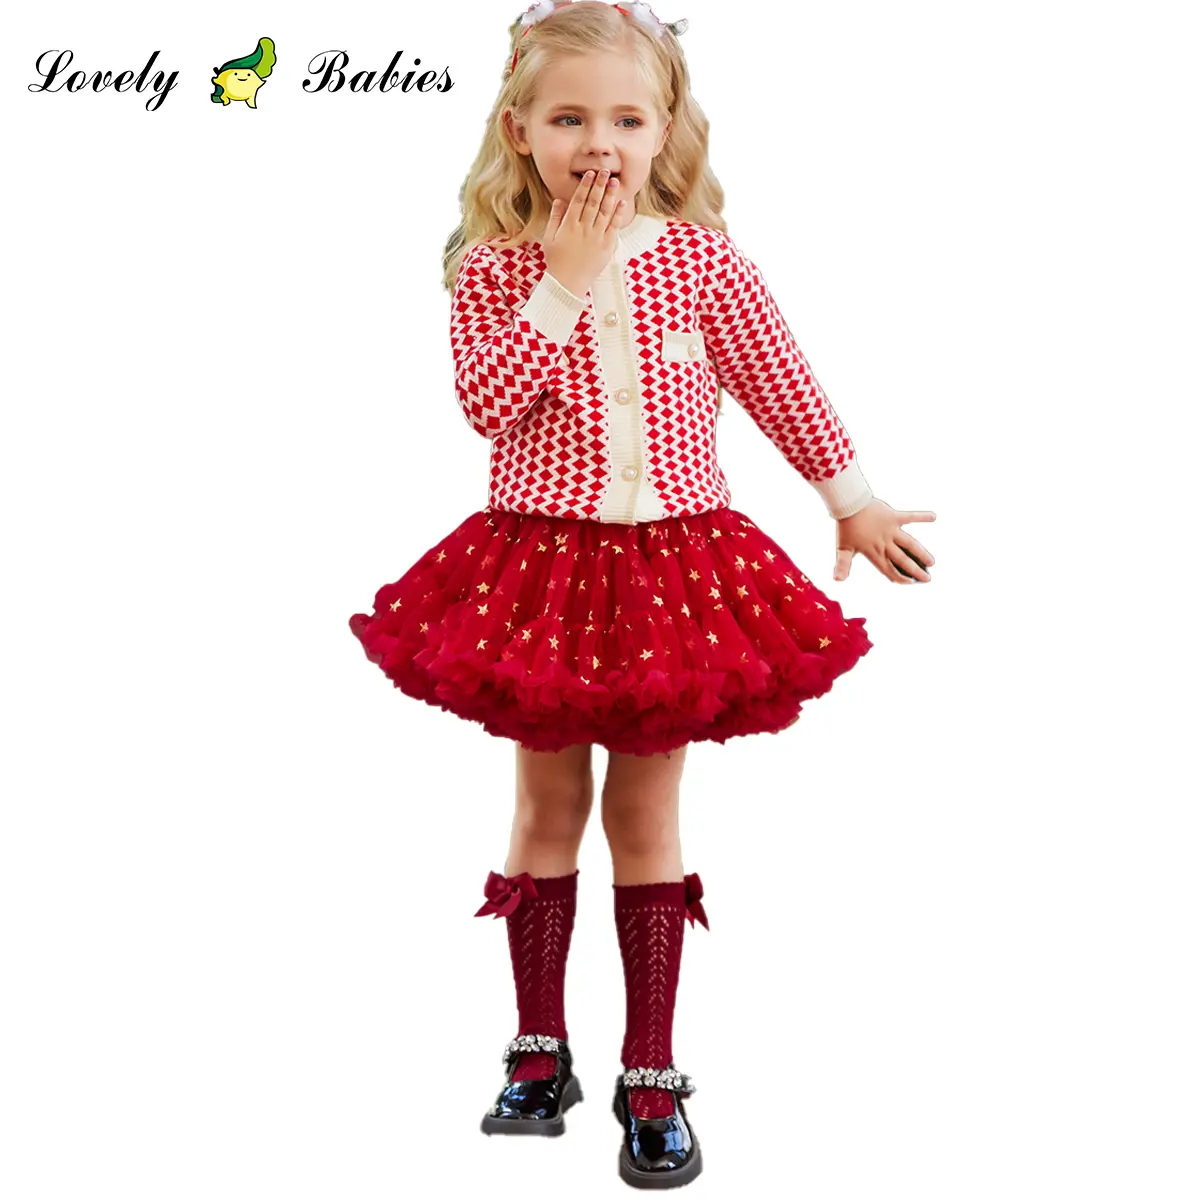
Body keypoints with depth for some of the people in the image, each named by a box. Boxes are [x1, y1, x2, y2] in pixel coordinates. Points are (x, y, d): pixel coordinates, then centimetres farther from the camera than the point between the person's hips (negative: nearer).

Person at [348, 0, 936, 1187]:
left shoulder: (705, 261, -3)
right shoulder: (493, 269, -4)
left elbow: (782, 387, 5)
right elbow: (485, 401, -19)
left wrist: (854, 501, 10)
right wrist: (564, 281, -20)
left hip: (673, 567, 0)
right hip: (540, 567, 1)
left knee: (646, 814, 7)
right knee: (548, 801, 11)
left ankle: (651, 1076, 20)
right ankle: (539, 1052, 28)